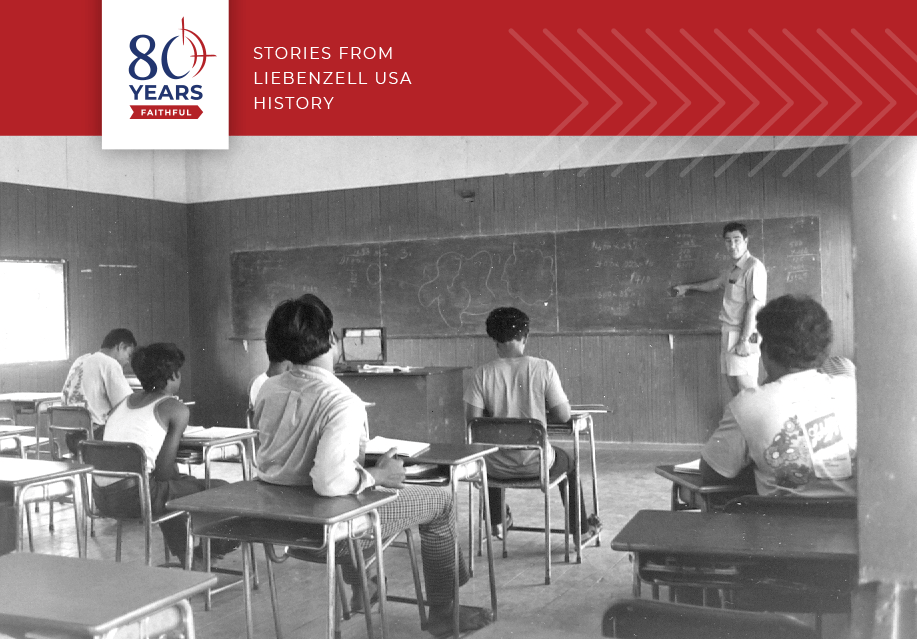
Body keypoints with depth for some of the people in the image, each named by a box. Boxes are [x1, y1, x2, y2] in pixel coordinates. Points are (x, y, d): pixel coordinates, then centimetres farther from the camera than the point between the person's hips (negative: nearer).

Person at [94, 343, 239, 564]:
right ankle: (215, 548, 33)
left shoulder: (124, 402, 16)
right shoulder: (176, 409, -5)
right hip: (134, 495, -9)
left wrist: (177, 474, 21)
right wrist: (180, 476, 12)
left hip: (101, 496, 9)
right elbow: (163, 470, -10)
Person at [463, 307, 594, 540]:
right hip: (536, 466, -1)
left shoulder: (482, 374, -12)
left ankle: (497, 522, 51)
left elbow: (473, 419, -13)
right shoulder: (543, 368, -13)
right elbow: (563, 416, -11)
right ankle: (579, 527, 44)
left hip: (499, 468, 1)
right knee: (568, 461, 33)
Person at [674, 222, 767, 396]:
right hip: (728, 334, 9)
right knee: (733, 386, 9)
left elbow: (754, 306, -17)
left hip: (744, 336, -9)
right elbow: (715, 284, 36)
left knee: (746, 388, -10)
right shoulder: (731, 270, 15)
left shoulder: (754, 267, -11)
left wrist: (744, 340, -20)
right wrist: (688, 287, 49)